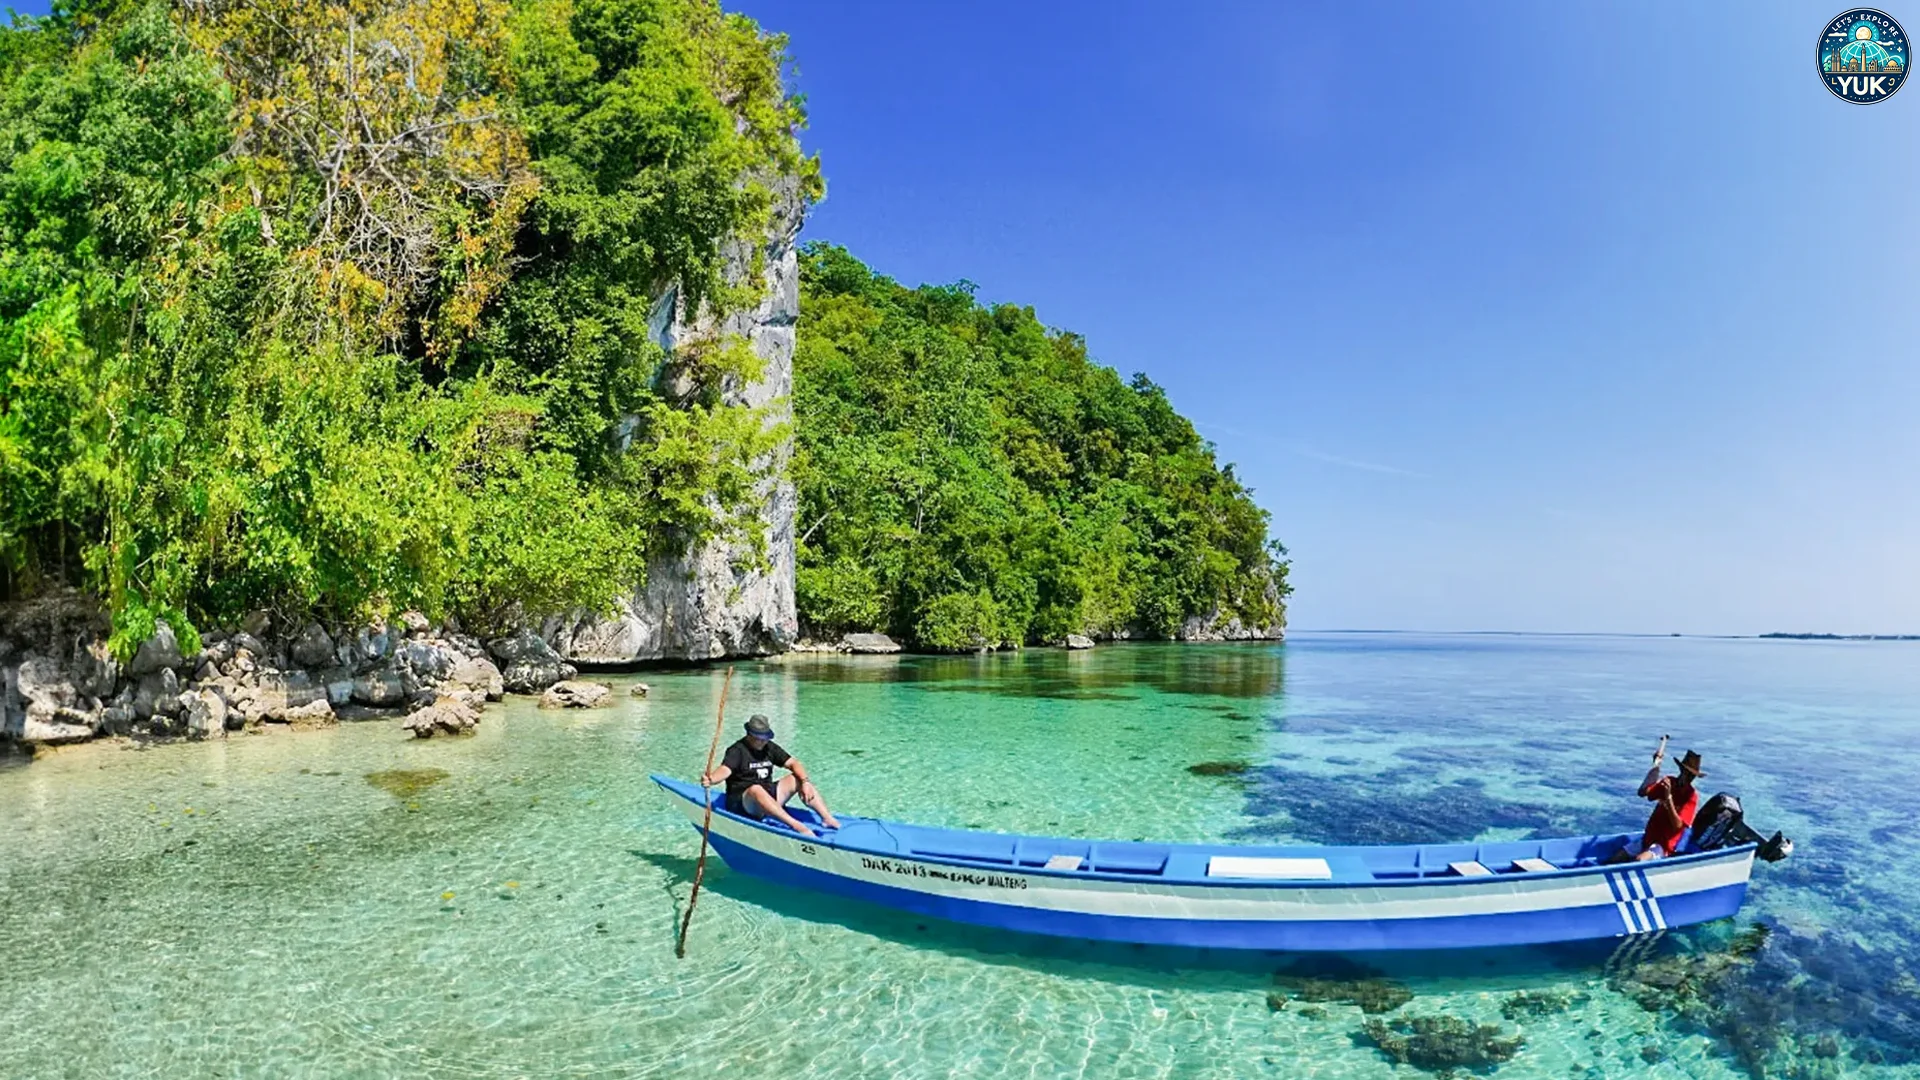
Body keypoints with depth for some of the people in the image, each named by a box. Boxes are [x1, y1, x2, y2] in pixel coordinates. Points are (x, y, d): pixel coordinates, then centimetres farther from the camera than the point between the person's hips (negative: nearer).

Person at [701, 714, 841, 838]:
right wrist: (711, 779, -49)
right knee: (756, 789, -38)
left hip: (768, 795, 7)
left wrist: (805, 782, -13)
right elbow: (724, 770, -26)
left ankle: (828, 819, -19)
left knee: (797, 779, -8)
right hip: (741, 801, -7)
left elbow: (793, 763, 5)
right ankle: (796, 825, -53)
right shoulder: (737, 751, -8)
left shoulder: (770, 747, 11)